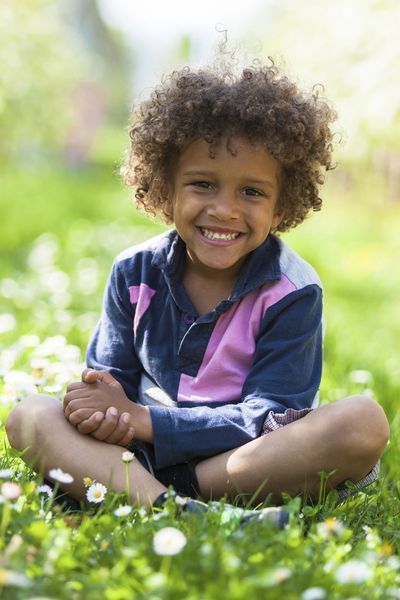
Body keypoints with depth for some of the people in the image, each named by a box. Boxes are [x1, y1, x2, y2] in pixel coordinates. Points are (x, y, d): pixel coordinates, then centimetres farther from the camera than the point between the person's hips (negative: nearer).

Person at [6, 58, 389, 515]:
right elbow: (109, 381, 7)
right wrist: (105, 409, -21)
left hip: (251, 465, -2)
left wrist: (142, 419, -21)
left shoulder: (292, 292, -6)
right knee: (28, 416, -19)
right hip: (141, 455, 3)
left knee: (364, 421, -28)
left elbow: (265, 421, -13)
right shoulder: (135, 273, 5)